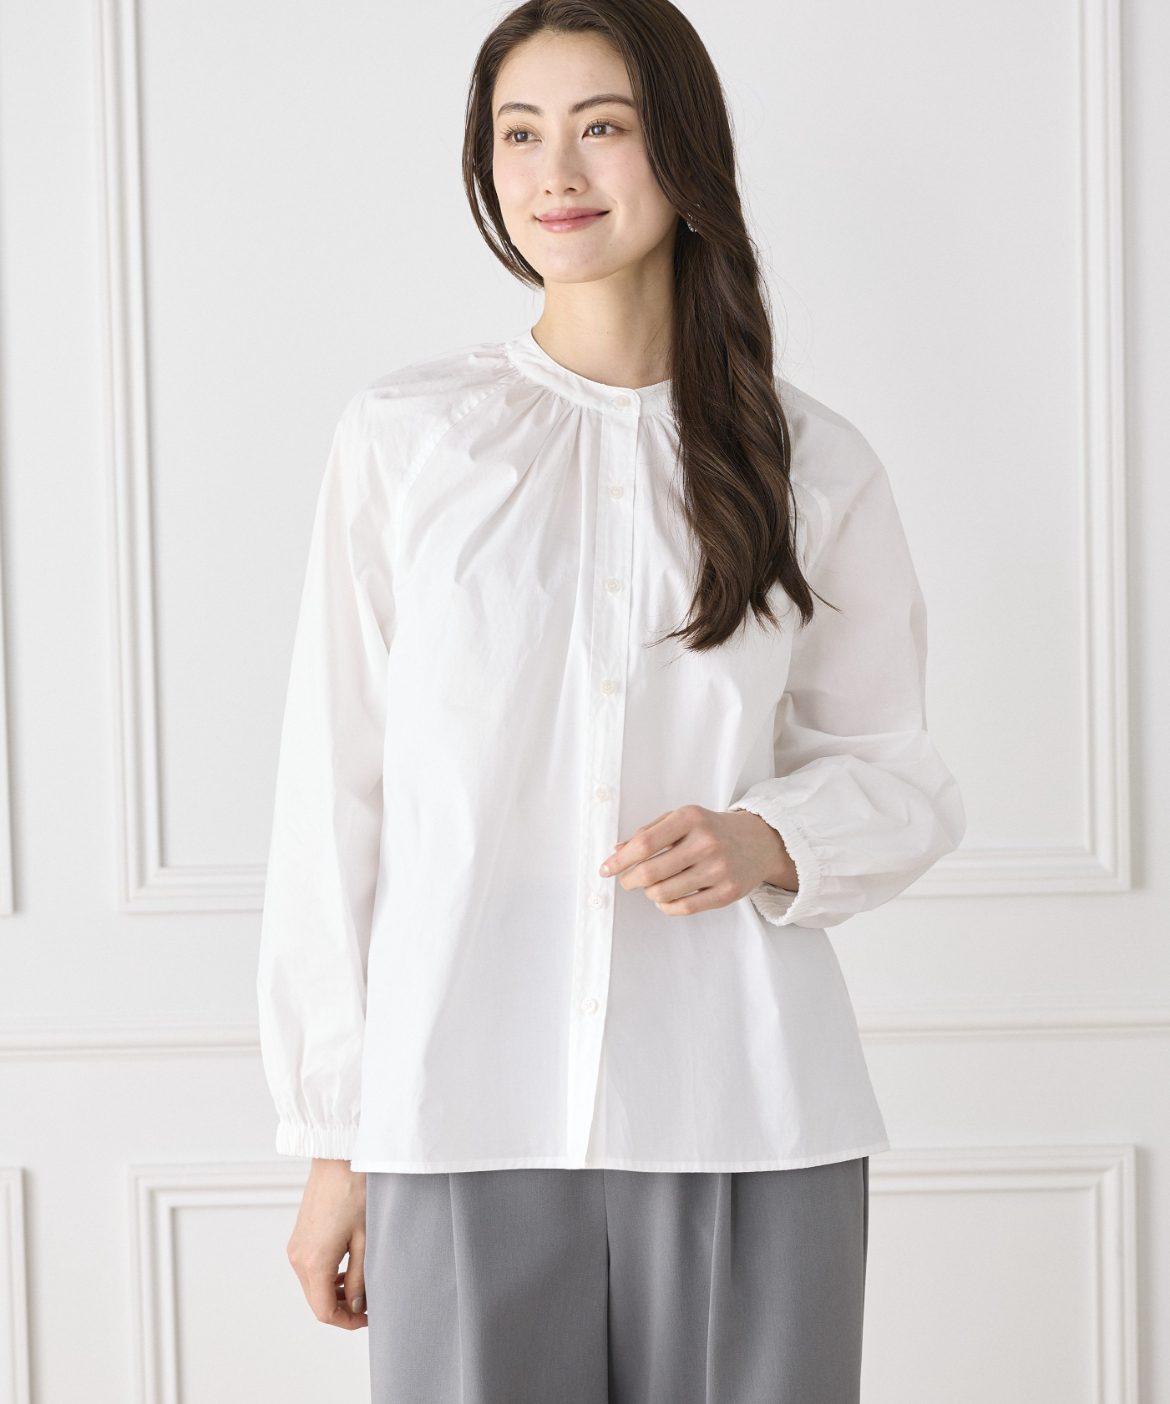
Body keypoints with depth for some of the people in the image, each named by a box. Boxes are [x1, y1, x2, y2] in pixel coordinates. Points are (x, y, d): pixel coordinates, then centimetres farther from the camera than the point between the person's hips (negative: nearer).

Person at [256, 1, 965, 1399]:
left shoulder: (815, 468, 5)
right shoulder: (405, 439, 2)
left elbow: (899, 775, 13)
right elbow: (332, 796, 3)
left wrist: (764, 842, -10)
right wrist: (331, 1138, 2)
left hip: (749, 1124, 1)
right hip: (467, 1124, -1)